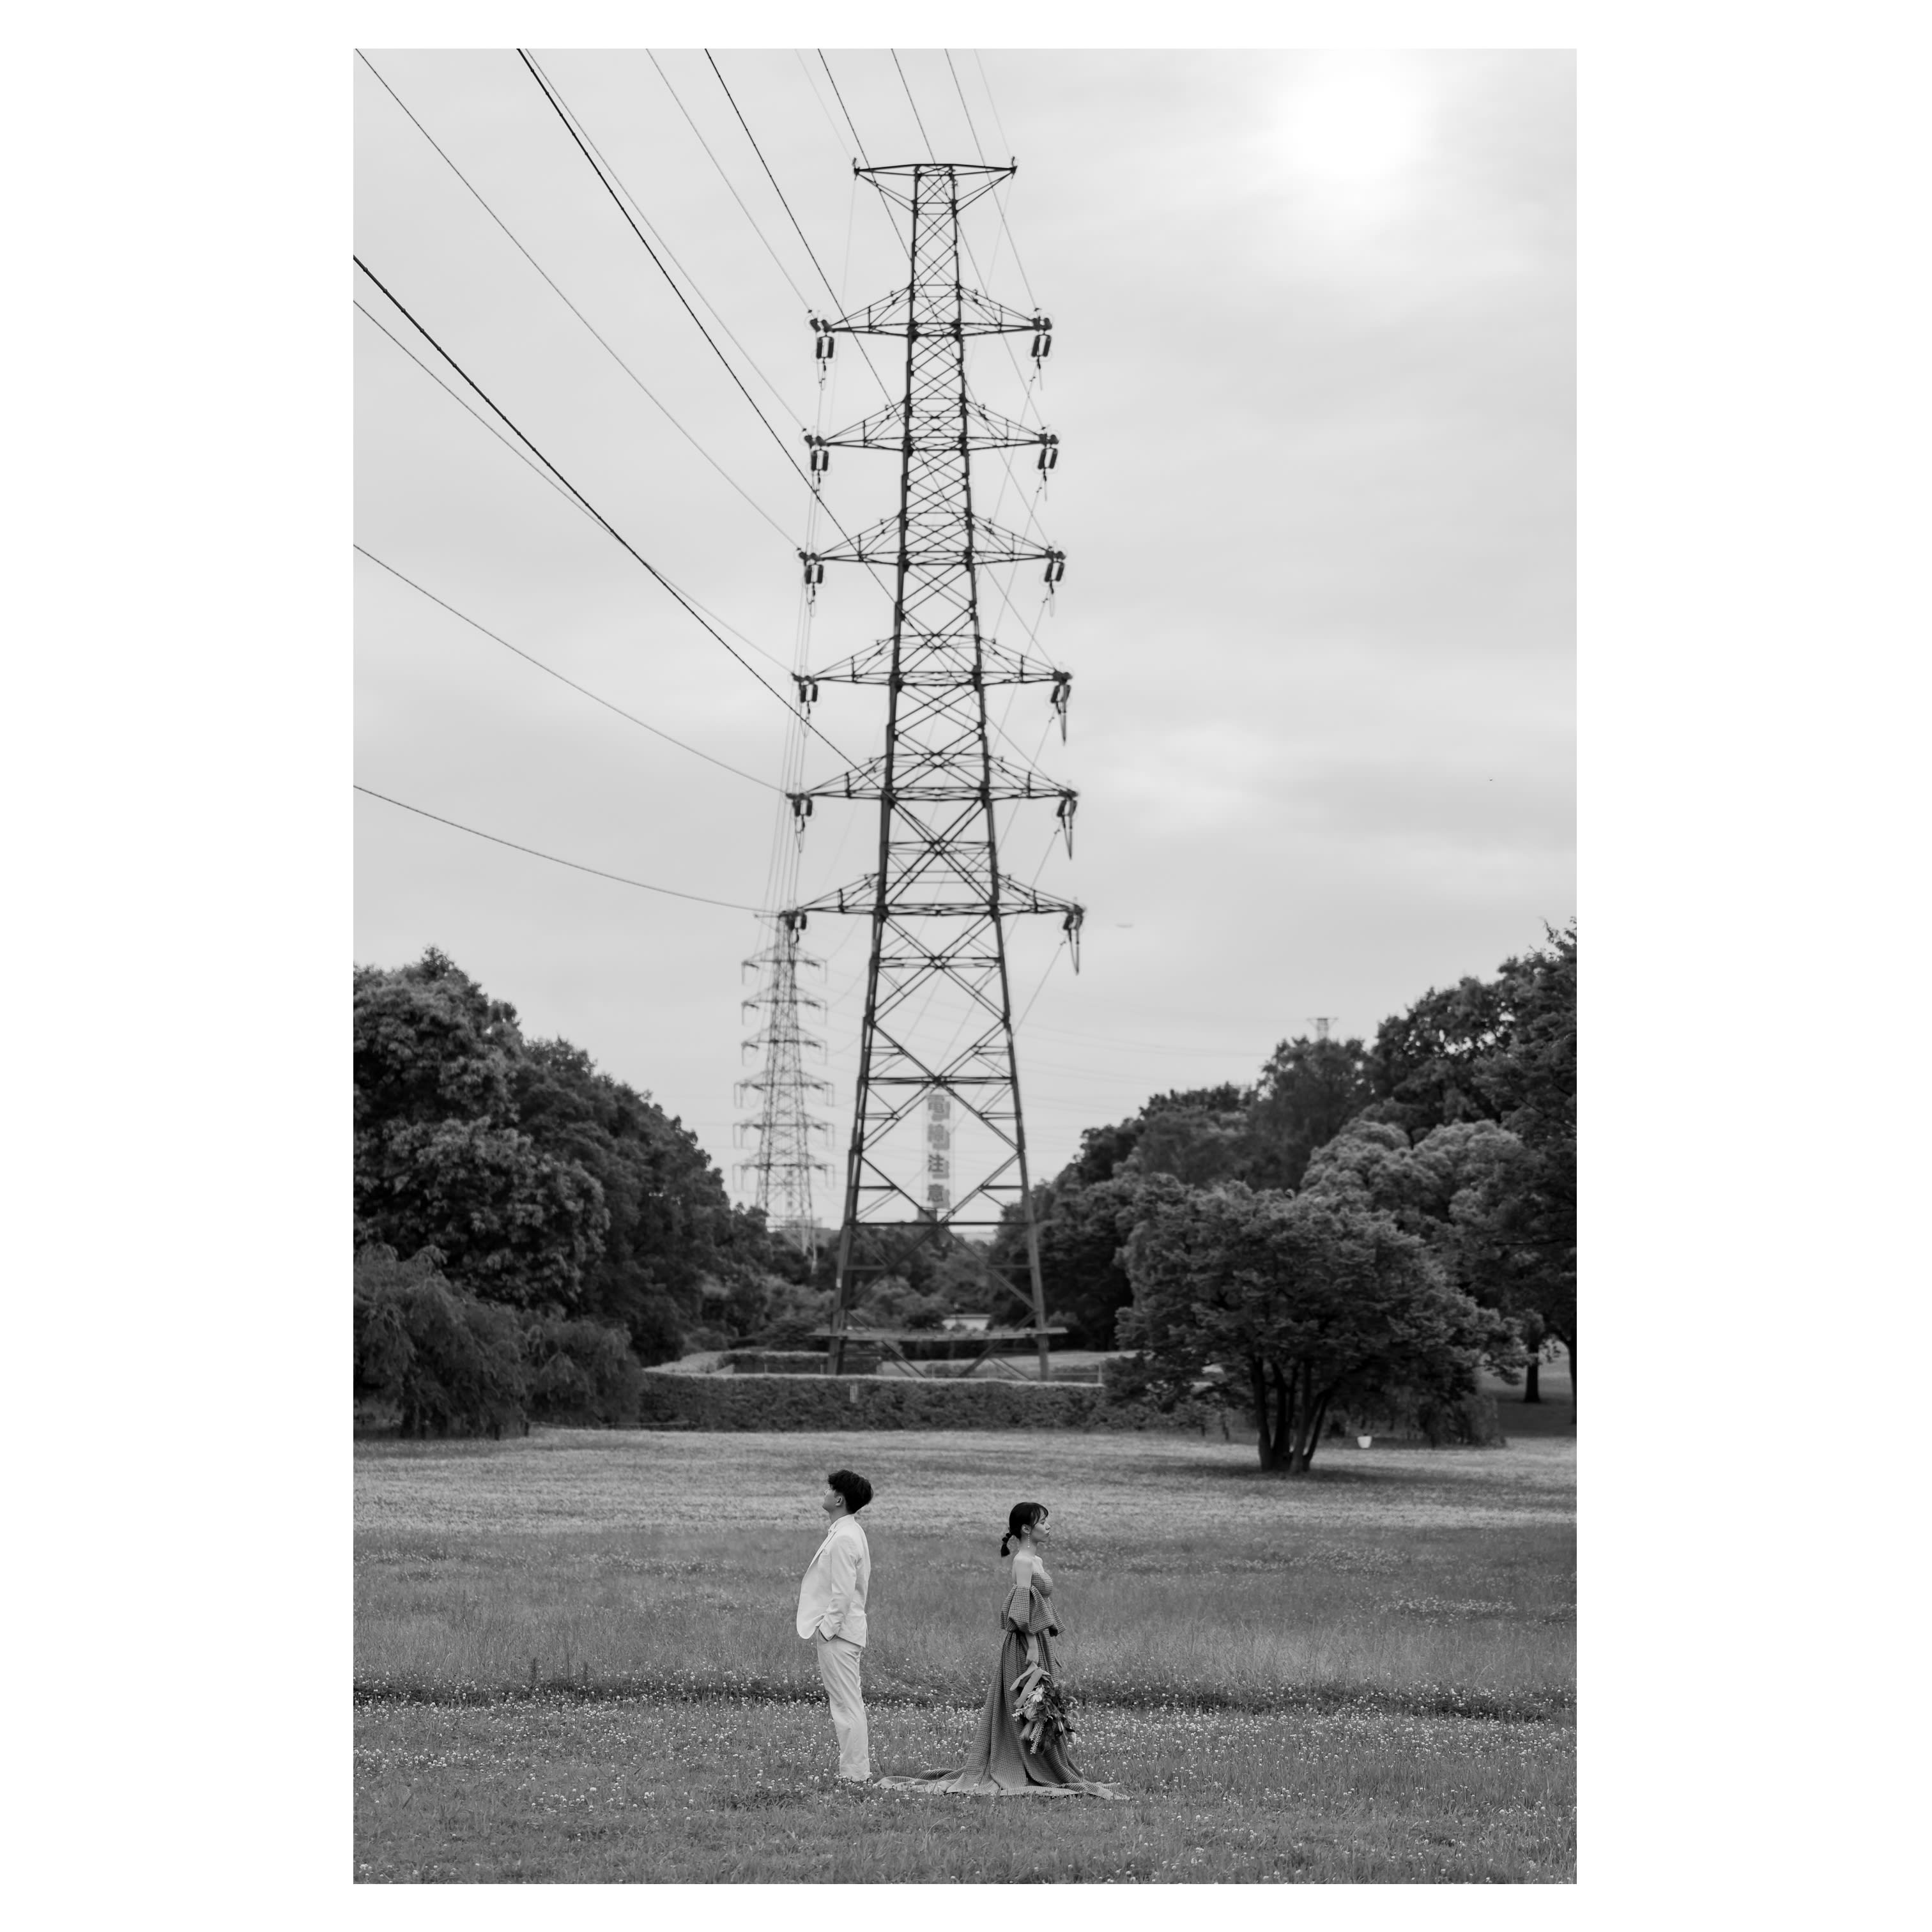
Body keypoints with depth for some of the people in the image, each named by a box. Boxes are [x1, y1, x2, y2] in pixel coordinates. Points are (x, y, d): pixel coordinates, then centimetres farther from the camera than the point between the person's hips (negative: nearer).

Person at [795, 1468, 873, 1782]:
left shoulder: (844, 1539, -19)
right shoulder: (848, 1532, 13)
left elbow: (842, 1594, -22)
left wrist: (824, 1630, -17)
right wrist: (821, 1629, 19)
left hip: (837, 1634, -10)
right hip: (840, 1631, 10)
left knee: (846, 1704, -5)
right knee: (846, 1703, 14)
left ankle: (854, 1774, -1)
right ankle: (859, 1767, 19)